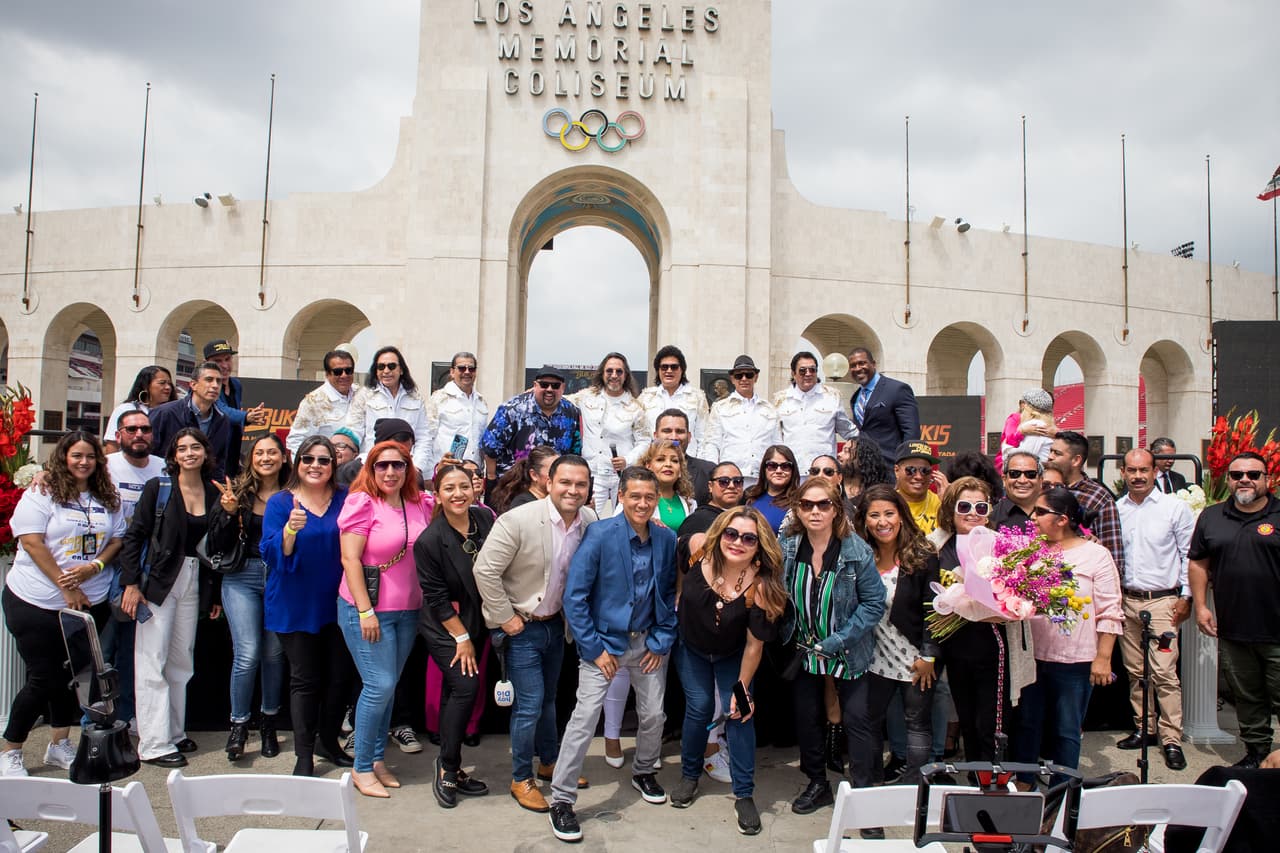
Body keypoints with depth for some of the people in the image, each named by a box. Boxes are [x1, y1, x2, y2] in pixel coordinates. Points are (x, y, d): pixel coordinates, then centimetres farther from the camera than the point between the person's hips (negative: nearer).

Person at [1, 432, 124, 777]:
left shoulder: (108, 499, 7)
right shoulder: (42, 494, -7)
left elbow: (118, 539, 6)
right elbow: (31, 542, -14)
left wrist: (93, 567, -14)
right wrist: (65, 586, -16)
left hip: (90, 603, 5)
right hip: (37, 603, -4)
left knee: (70, 676, 13)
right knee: (43, 678, -1)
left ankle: (59, 745, 27)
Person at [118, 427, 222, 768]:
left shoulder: (215, 493, 6)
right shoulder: (158, 488, -3)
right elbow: (134, 536, -5)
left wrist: (216, 594, 10)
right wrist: (131, 583, -12)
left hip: (194, 583, 4)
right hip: (157, 581, -4)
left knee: (182, 661, 11)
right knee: (153, 661, -2)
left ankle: (175, 732, 22)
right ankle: (154, 744, 3)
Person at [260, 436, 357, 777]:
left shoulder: (345, 499, 2)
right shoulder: (280, 502, -3)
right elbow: (271, 553, -11)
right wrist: (290, 531, -31)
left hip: (336, 604, 3)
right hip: (295, 605, -2)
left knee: (342, 675, 8)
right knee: (305, 680, 3)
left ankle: (328, 741, 29)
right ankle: (304, 755, 15)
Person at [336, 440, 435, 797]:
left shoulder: (420, 504, 5)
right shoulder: (362, 502, -9)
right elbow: (350, 559, -13)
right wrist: (365, 611, -16)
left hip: (408, 611, 5)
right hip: (367, 610, -5)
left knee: (389, 686, 12)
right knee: (379, 685, -5)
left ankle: (378, 758, 26)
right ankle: (361, 767, 12)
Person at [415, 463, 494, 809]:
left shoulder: (485, 518, -8)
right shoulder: (429, 541, -20)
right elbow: (436, 597, -14)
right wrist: (461, 638, -11)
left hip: (476, 622, 5)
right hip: (444, 626, -4)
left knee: (455, 691, 11)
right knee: (465, 686, -14)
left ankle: (450, 770, 21)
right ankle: (448, 766, 4)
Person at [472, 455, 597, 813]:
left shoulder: (591, 523, -10)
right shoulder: (518, 520, -25)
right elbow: (485, 571, -22)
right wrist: (505, 617, -18)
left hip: (556, 623, 5)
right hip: (522, 627, -5)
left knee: (548, 698, 22)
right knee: (529, 705, -1)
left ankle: (549, 763, 41)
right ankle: (521, 780, 20)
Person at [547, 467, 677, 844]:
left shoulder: (666, 539, -5)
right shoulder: (599, 535, -17)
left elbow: (670, 594, 7)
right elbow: (574, 596, -15)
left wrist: (662, 641, 1)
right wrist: (594, 648, -14)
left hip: (648, 641, 4)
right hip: (604, 640, -4)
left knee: (653, 714, 13)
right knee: (585, 717, -9)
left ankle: (644, 772, 42)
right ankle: (561, 799, 7)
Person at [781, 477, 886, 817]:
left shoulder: (856, 551, -18)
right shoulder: (787, 547, -9)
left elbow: (874, 602, -15)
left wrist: (836, 642, -19)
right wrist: (790, 637, -7)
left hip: (848, 652, -3)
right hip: (803, 650, 3)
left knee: (857, 720, 0)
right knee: (806, 718, 14)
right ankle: (817, 784, 34)